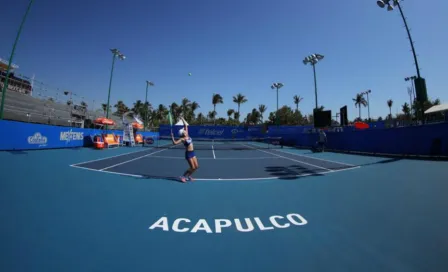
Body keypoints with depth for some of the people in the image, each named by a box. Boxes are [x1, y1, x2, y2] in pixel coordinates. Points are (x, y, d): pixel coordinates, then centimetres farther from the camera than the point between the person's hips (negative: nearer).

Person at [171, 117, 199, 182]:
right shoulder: (182, 139, -11)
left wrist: (183, 119, 11)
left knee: (196, 166, 9)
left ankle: (189, 176, 28)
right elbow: (174, 143, -21)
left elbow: (185, 125, 10)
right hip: (188, 153, -7)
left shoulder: (187, 136, 5)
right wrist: (172, 137, -27)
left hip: (192, 152, 7)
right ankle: (183, 176, 13)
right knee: (192, 167, -4)